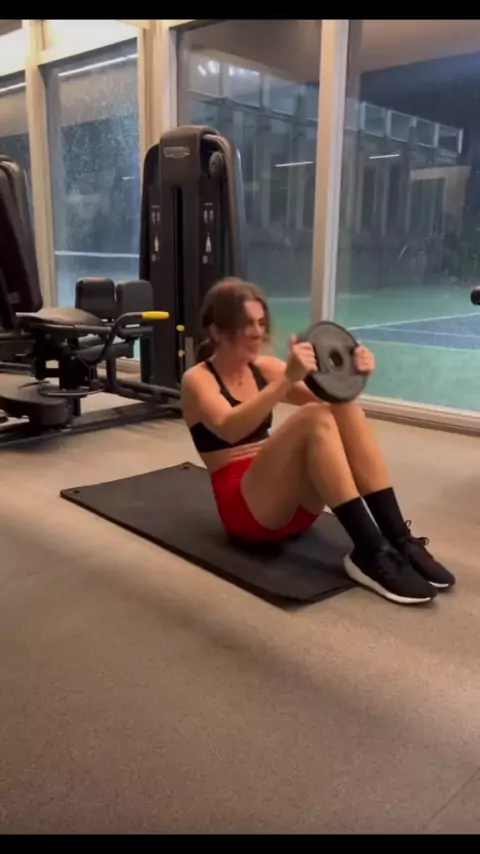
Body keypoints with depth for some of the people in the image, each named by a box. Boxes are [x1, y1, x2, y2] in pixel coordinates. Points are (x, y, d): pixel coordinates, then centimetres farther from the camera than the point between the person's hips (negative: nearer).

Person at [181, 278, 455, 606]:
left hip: (295, 501, 6)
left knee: (347, 410, -20)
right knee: (314, 418, -30)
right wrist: (287, 378, -40)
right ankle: (371, 554, -32)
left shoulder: (264, 367, 12)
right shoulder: (198, 379, -6)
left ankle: (399, 539, -23)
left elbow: (327, 396, 4)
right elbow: (228, 428, -28)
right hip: (244, 506, -6)